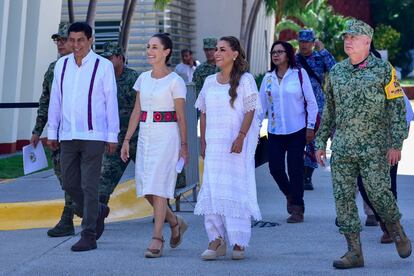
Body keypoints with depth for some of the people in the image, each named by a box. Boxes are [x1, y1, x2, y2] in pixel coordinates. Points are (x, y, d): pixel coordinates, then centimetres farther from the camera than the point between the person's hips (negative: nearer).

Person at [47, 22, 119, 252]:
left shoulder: (103, 66, -4)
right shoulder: (61, 65, 8)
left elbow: (111, 102, -3)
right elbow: (55, 100, 13)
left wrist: (113, 136, -4)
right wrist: (52, 132, 12)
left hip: (93, 136, -5)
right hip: (67, 136, 5)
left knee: (89, 186, -5)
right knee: (70, 184, 8)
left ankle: (88, 236, 1)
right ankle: (98, 212, 33)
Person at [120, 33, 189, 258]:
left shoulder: (175, 81, -5)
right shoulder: (143, 78, 11)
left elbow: (181, 116, -3)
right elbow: (136, 111, 13)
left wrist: (184, 145, -4)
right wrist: (127, 140, 10)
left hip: (166, 135, -6)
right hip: (145, 135, 6)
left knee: (158, 187, -10)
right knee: (145, 189, 5)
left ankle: (157, 239, -4)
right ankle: (176, 223, 26)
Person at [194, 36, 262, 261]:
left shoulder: (245, 80, -2)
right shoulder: (210, 82, 12)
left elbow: (250, 111, -7)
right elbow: (204, 114, 14)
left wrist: (241, 137, -17)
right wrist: (203, 142, 8)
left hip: (236, 143, -4)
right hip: (214, 145, 4)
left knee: (236, 189, -2)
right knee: (212, 189, -2)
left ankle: (239, 242, 4)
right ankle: (216, 240, 2)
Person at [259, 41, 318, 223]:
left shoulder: (299, 74, -2)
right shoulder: (268, 78, 7)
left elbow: (311, 102, 0)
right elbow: (261, 104, 7)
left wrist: (310, 126, -4)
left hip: (297, 130, -3)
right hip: (275, 131, 3)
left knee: (295, 169, -4)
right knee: (275, 167, -1)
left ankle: (297, 209, 6)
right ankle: (290, 194, 28)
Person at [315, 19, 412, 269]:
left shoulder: (383, 69, -2)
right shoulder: (337, 71, 11)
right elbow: (329, 111, 17)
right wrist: (321, 143, 14)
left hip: (374, 147, -4)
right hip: (342, 148, 4)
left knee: (378, 193, -6)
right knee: (343, 197, -1)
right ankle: (355, 252, 5)